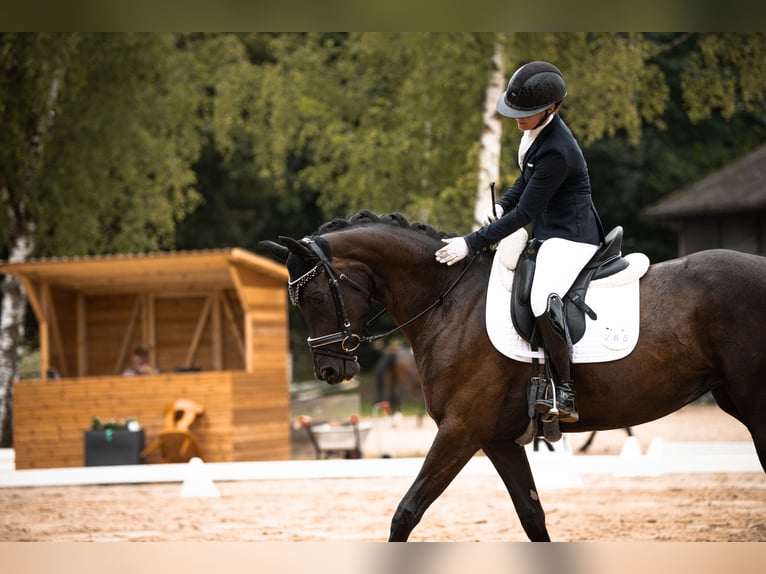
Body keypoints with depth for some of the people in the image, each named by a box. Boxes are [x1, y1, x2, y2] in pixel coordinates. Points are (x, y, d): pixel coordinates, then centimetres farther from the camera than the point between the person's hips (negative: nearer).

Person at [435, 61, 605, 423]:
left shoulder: (556, 151, -27)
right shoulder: (537, 129, 3)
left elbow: (524, 214, -24)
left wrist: (471, 244, -22)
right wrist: (501, 206, 4)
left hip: (570, 237, -11)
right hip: (546, 230, 11)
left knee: (543, 300, -33)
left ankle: (565, 396, -27)